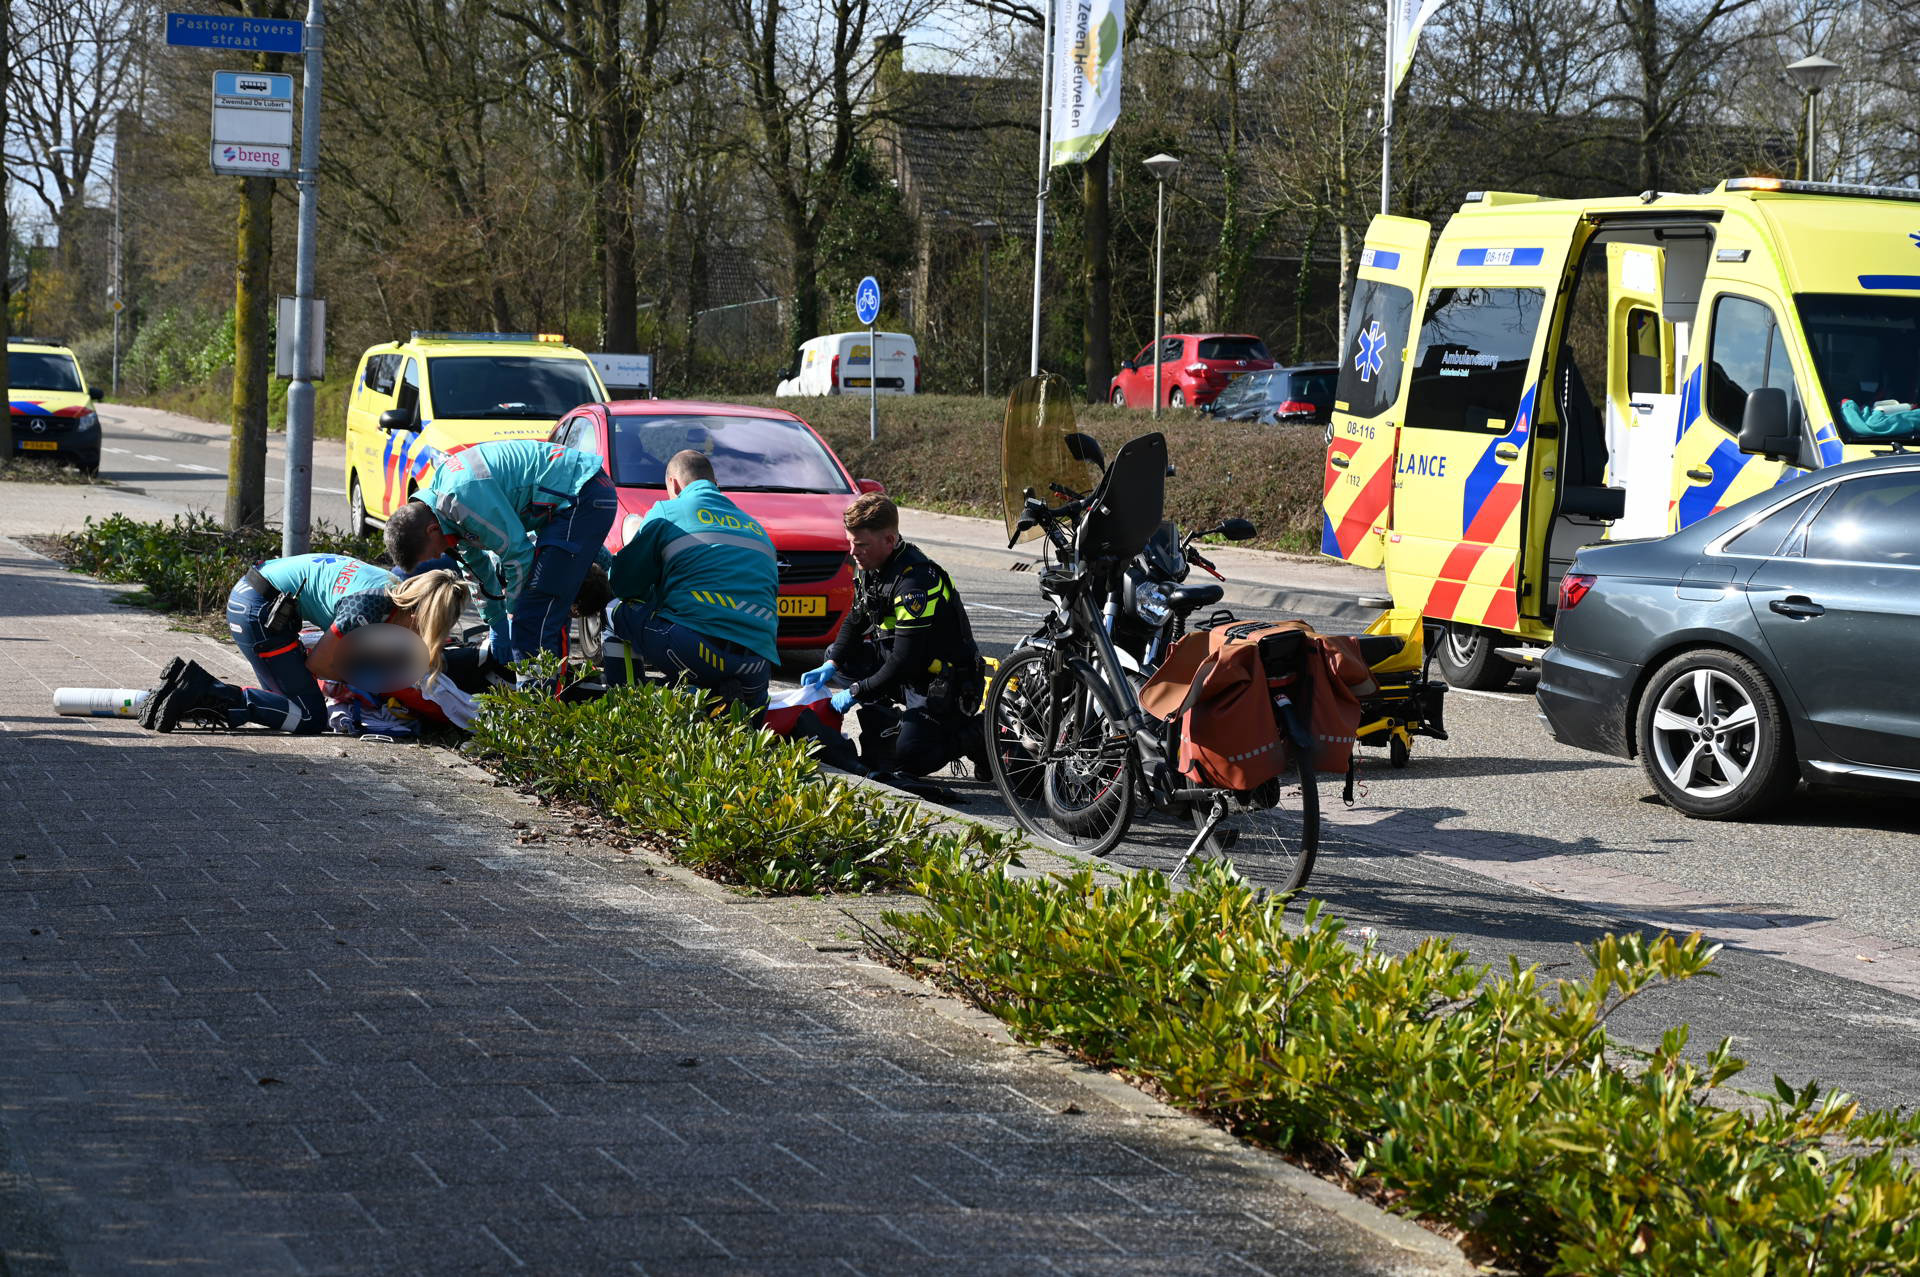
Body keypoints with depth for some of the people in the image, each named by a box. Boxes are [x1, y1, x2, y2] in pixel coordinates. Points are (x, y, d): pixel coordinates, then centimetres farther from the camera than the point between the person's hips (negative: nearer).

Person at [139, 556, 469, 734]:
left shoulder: (397, 587, 3)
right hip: (259, 611, -10)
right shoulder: (371, 605, -23)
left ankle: (193, 687, 2)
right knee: (310, 717, -9)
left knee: (291, 704, 10)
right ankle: (204, 691, -15)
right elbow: (317, 664, -12)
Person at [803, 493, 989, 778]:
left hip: (943, 683, -9)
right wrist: (831, 665, -1)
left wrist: (856, 693, -20)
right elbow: (856, 621, 15)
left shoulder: (916, 581, -28)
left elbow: (905, 662, -28)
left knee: (907, 760, -20)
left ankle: (975, 735, 1)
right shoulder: (871, 566, 0)